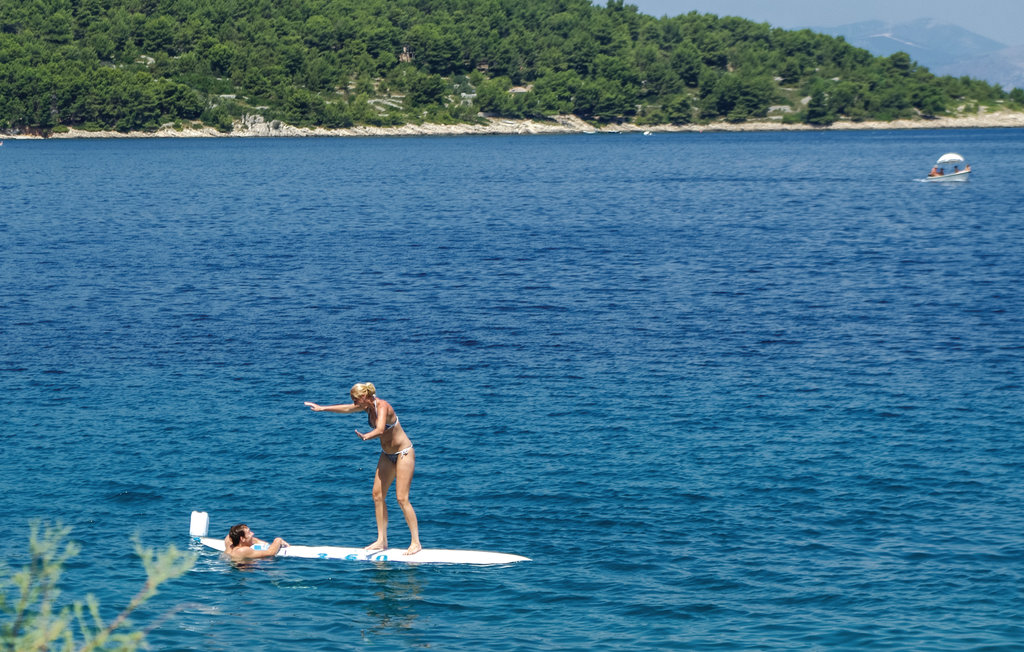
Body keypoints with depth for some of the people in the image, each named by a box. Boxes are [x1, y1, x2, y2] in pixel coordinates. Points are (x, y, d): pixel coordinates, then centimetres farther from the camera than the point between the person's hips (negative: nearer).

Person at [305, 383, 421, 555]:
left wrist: (366, 437, -63)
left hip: (403, 453, -9)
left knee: (402, 498, -14)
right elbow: (346, 408, 17)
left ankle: (416, 542, -10)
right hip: (388, 455, 9)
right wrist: (323, 408, 25)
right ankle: (382, 540, 9)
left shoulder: (382, 406, -26)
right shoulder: (368, 406, -1)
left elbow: (380, 429, -44)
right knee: (377, 495, 4)